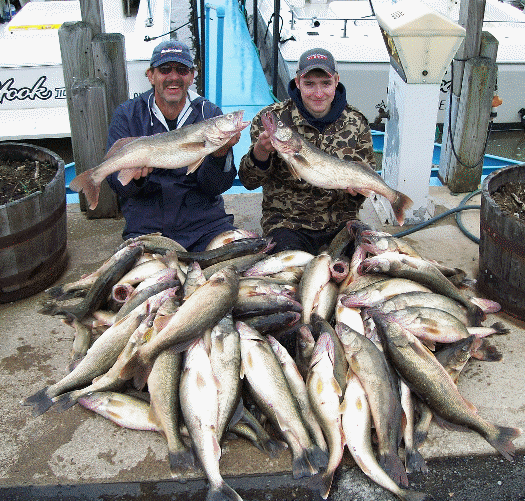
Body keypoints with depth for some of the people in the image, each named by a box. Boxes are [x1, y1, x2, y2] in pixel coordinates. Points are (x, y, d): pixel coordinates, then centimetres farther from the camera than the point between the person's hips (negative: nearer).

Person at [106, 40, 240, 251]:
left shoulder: (210, 114, 3)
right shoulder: (127, 115, 3)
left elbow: (214, 187, -4)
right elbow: (117, 184, -4)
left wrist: (220, 154, -24)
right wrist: (134, 174, -27)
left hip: (204, 221, 1)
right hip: (147, 225, -1)